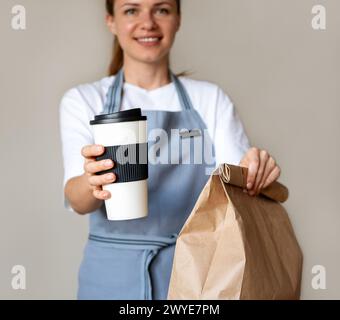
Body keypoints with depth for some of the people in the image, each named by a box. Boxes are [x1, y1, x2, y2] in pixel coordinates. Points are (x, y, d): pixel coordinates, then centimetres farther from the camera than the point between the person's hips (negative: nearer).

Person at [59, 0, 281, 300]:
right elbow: (77, 200, -13)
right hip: (113, 271, 0)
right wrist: (92, 184, -35)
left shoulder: (210, 98, 2)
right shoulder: (83, 100, -1)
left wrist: (255, 172, -27)